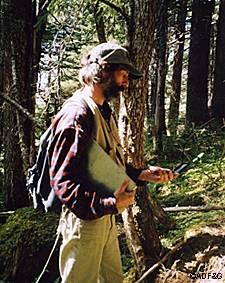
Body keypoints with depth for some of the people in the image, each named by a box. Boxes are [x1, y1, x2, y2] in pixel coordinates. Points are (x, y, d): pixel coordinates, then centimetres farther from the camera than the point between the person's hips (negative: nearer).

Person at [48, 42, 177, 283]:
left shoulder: (104, 112, 13)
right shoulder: (77, 114, -21)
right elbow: (63, 180, -26)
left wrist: (142, 174, 5)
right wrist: (110, 204, -34)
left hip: (106, 217, 10)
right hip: (84, 220, -10)